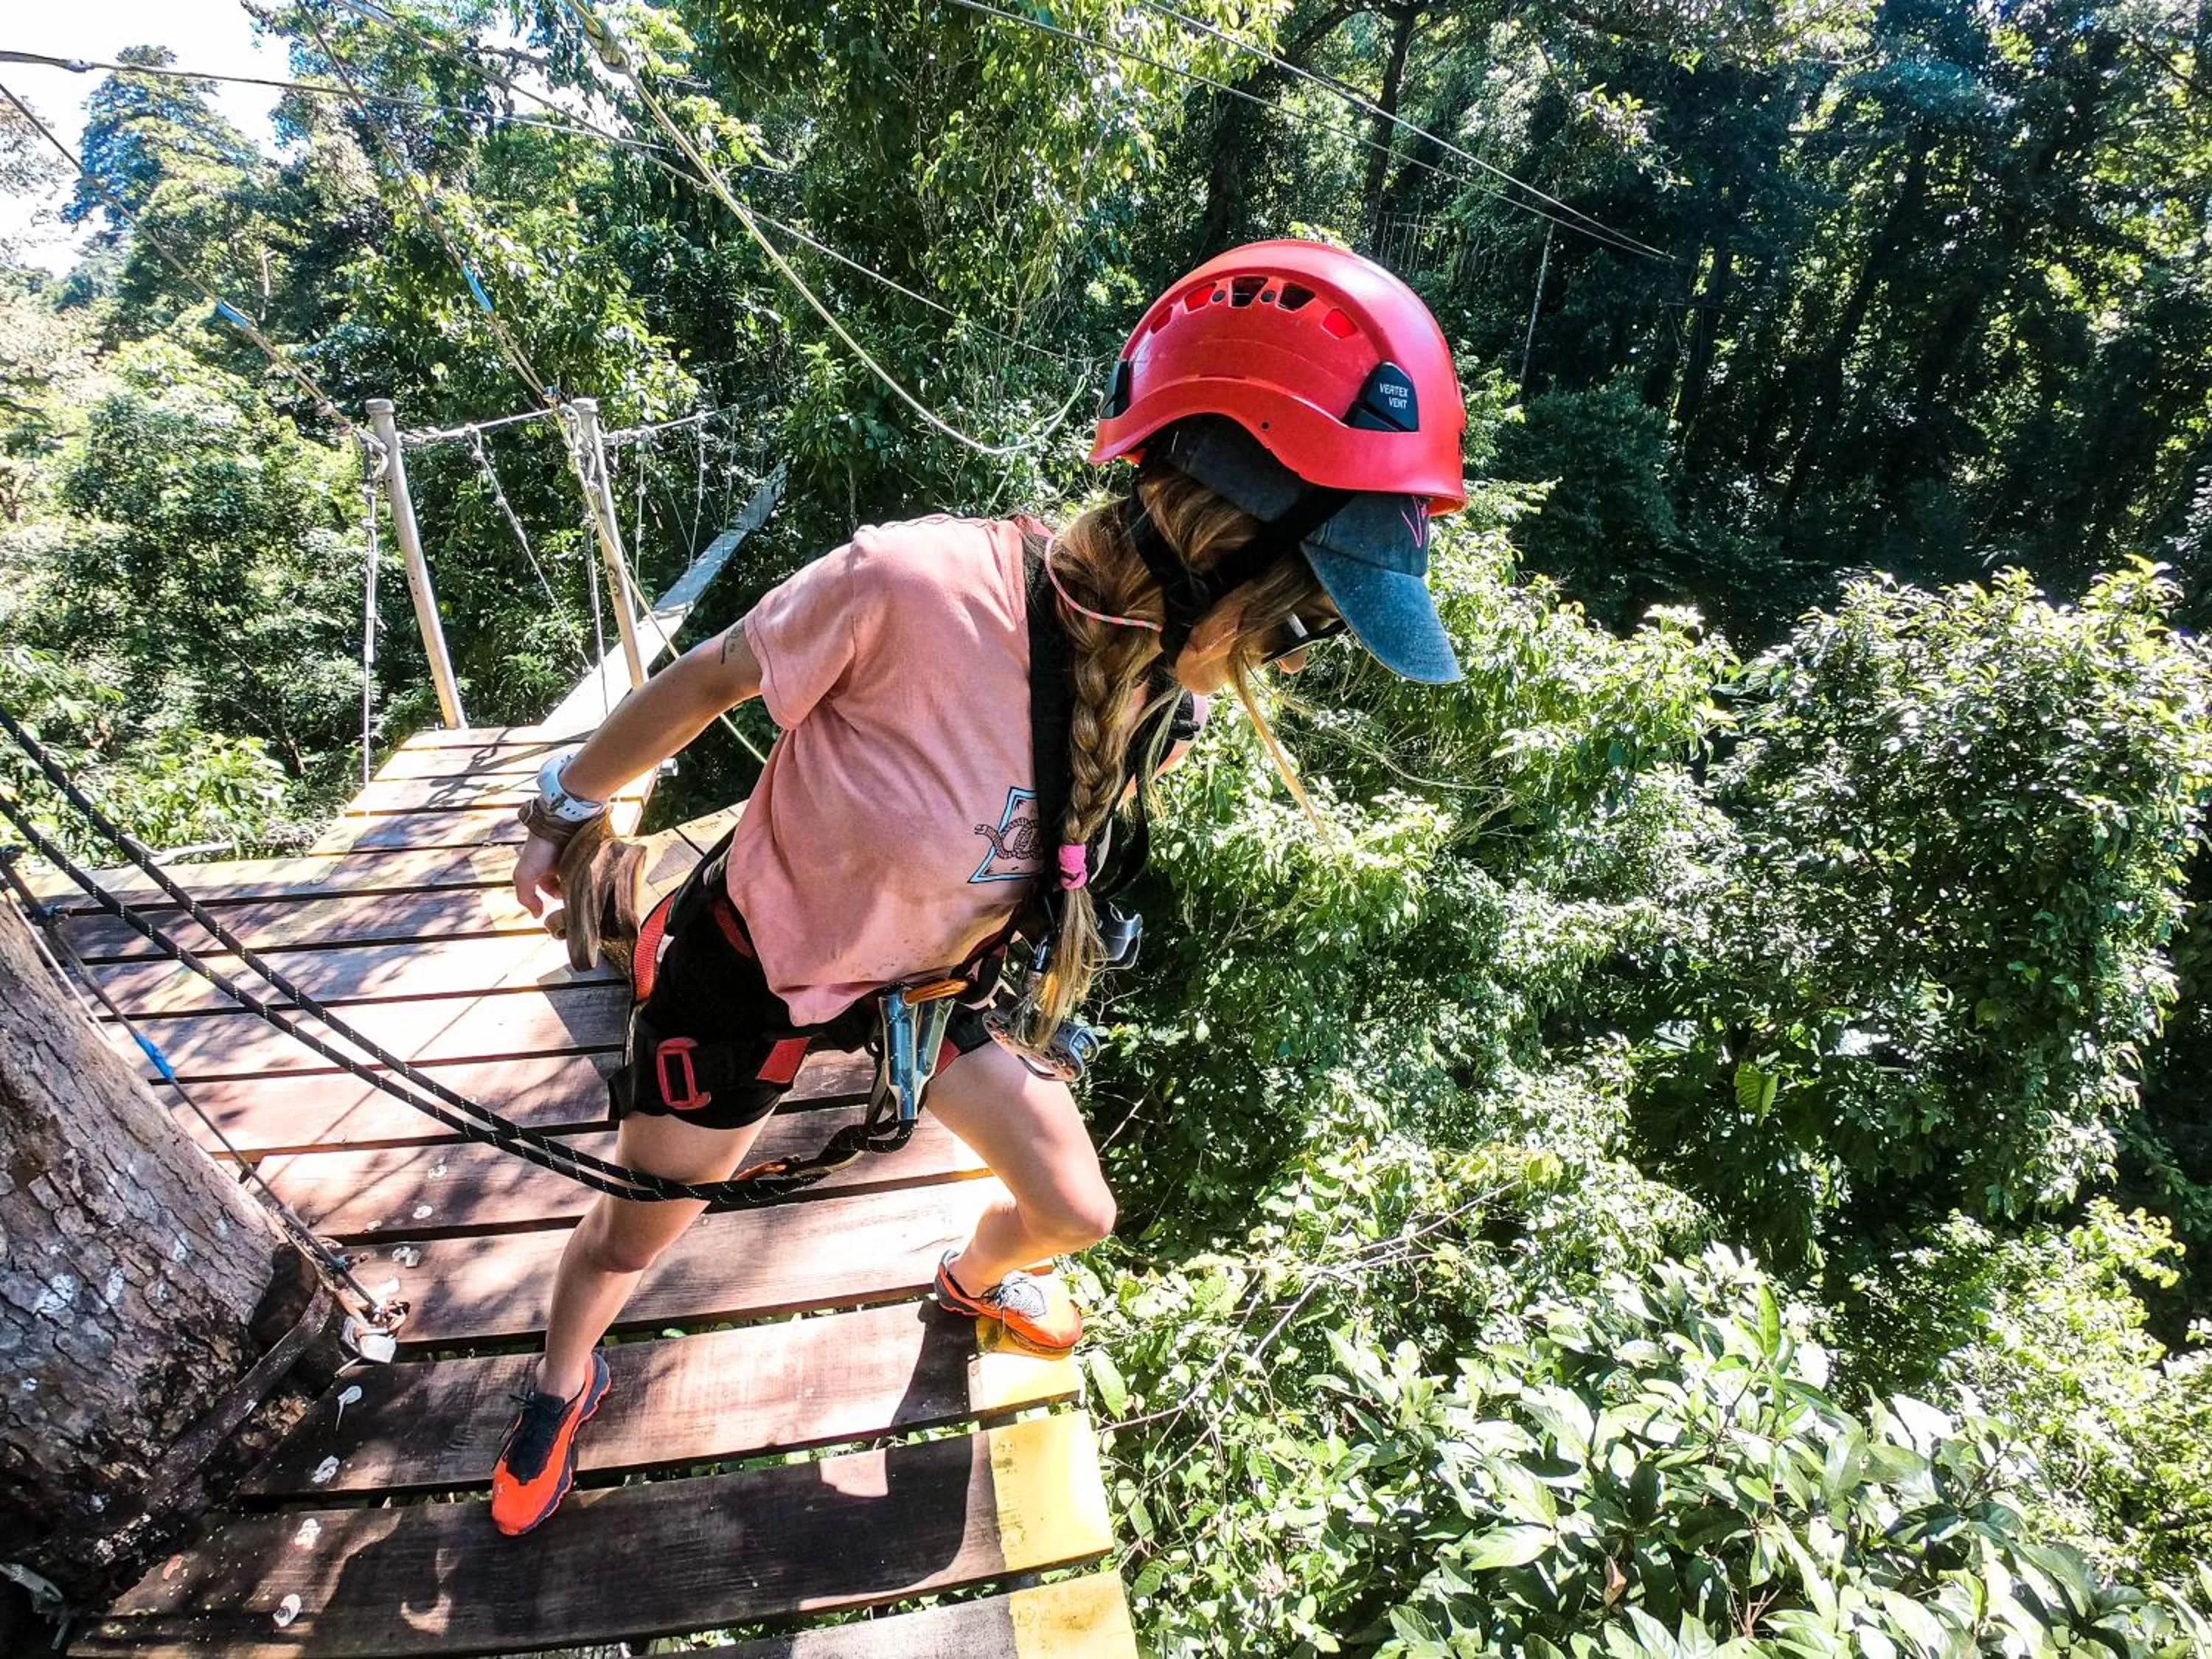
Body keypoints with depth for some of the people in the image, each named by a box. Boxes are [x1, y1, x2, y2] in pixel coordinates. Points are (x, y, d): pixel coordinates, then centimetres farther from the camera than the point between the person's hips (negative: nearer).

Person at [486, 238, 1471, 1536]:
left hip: (926, 977, 5)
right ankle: (565, 1386, 55)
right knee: (630, 1243, 16)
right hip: (753, 972, -4)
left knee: (1076, 1211, 11)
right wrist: (563, 809, -4)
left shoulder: (1158, 677, -18)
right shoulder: (916, 585, -38)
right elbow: (708, 680, -19)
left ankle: (974, 1278, 50)